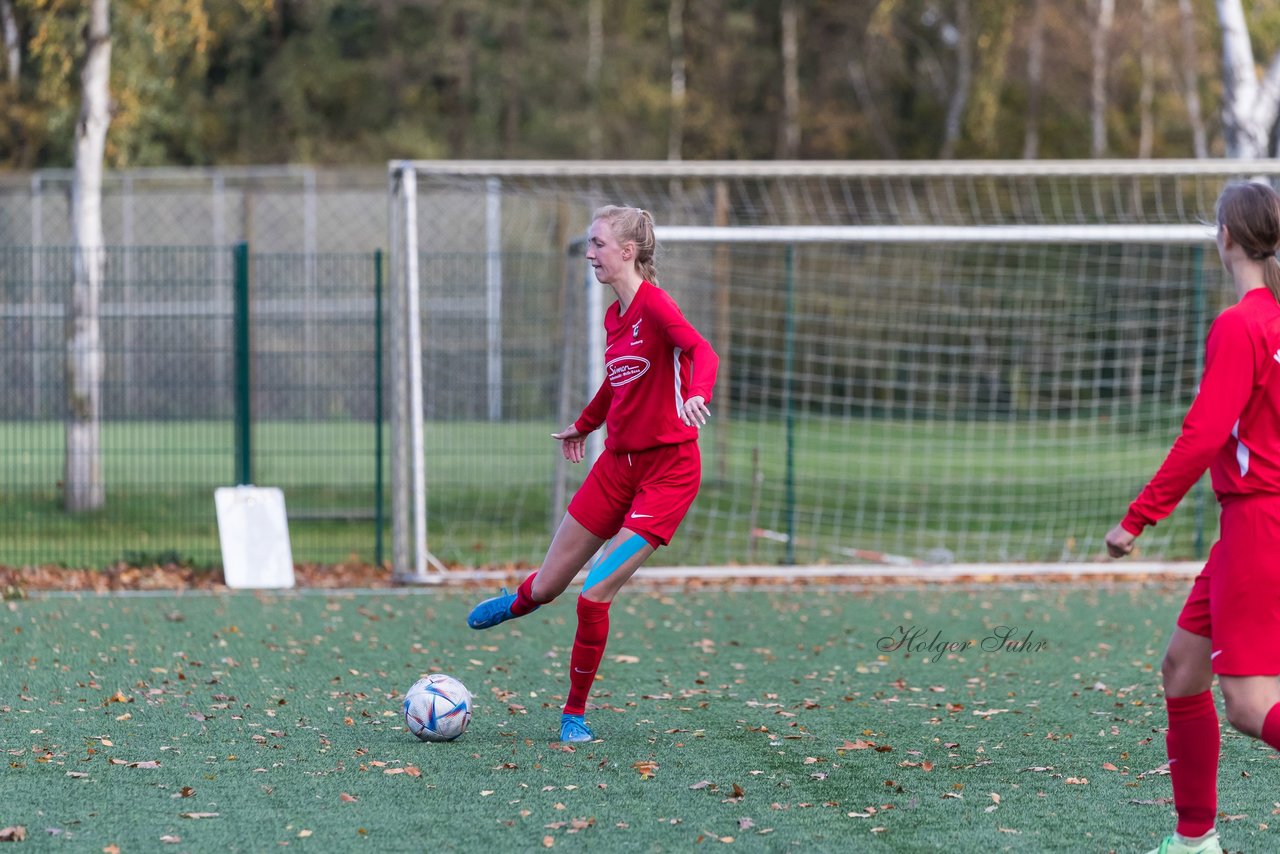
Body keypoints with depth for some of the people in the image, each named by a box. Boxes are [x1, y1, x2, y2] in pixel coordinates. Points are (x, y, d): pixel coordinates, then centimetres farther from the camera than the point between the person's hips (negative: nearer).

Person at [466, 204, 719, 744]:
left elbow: (700, 350, -33)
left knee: (594, 593, -15)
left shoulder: (654, 303, -15)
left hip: (667, 470, -7)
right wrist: (584, 424, 42)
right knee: (546, 587, 11)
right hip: (617, 463, 7)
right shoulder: (614, 317, 10)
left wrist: (696, 394, -53)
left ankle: (575, 713, 4)